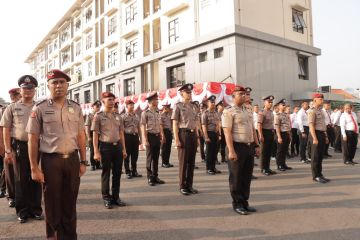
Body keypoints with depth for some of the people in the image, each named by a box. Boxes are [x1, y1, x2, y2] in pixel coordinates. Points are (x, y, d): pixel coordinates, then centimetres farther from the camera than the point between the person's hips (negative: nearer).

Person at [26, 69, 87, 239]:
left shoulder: (76, 108, 6)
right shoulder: (40, 108, -4)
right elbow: (33, 140, -4)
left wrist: (83, 162, 7)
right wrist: (34, 168, -7)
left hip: (72, 159, 3)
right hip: (50, 161, -3)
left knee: (70, 202, 14)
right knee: (52, 202, 12)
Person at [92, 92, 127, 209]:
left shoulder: (118, 116, 10)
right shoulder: (98, 116, -4)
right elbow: (95, 134, -6)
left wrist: (124, 149, 10)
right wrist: (96, 152, -12)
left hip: (117, 146, 5)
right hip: (105, 147, -4)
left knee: (117, 173, 10)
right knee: (106, 173, 7)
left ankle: (116, 197, 23)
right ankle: (106, 198, 19)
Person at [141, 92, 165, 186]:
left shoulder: (157, 113, 12)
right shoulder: (145, 113, -8)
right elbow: (143, 127, -12)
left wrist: (161, 136, 9)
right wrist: (145, 139, -17)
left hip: (157, 136, 6)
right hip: (150, 136, -6)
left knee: (156, 157, 12)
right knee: (150, 158, 3)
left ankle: (155, 176, 22)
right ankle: (150, 178, 13)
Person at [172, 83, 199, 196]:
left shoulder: (192, 106, 14)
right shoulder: (178, 106, -4)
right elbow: (175, 124, -8)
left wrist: (197, 137, 12)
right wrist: (176, 139, -15)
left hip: (193, 134, 6)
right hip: (183, 134, -6)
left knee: (191, 161, 10)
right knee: (183, 162, 1)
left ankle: (189, 185, 20)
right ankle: (182, 186, 11)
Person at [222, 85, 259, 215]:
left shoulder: (247, 111, 16)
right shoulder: (229, 111, -9)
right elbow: (227, 132, -16)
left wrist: (256, 145, 14)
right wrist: (231, 151, -22)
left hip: (249, 147, 8)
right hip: (238, 147, -8)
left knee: (247, 177, 14)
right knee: (236, 177, 4)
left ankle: (244, 202, 27)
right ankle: (237, 204, 16)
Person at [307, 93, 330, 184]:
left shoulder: (321, 110, 16)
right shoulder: (312, 111, -12)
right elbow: (311, 125, -19)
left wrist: (325, 136, 18)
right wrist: (314, 138, -24)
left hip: (322, 134, 9)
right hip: (316, 134, -9)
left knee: (321, 156, 14)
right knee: (315, 156, -1)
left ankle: (320, 174, 24)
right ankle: (316, 176, 8)